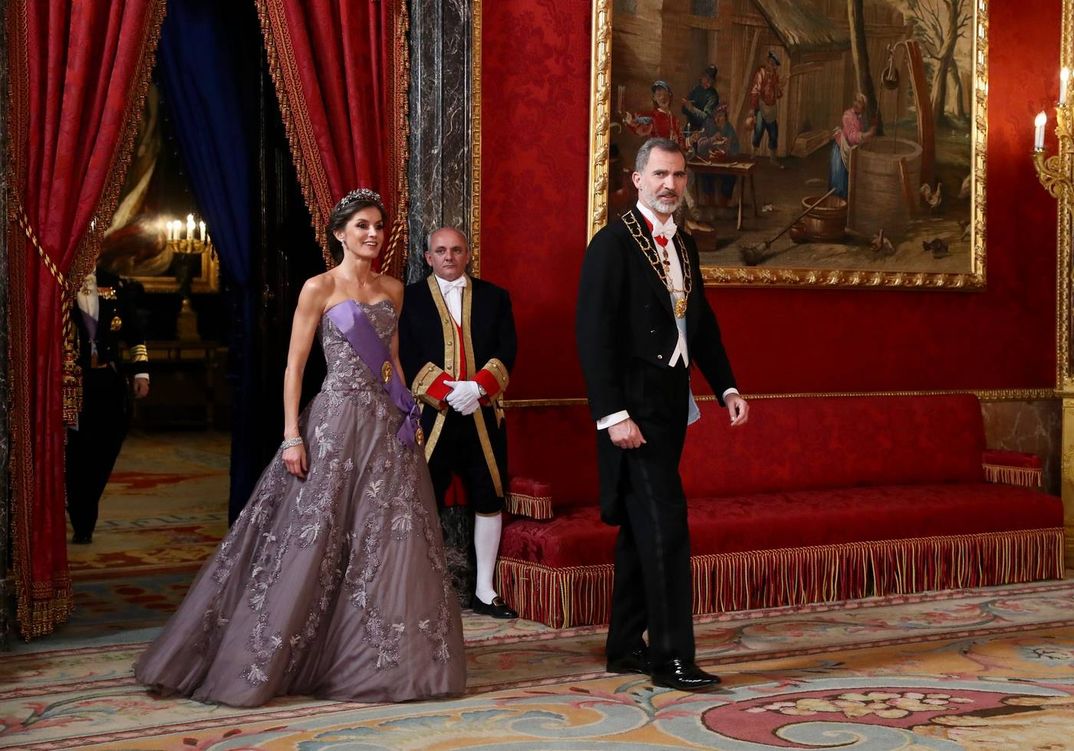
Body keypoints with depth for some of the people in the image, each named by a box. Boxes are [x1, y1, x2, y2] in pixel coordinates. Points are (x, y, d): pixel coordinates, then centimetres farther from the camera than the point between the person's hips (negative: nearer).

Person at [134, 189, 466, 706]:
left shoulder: (392, 289, 13)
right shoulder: (319, 288, -4)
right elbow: (294, 365, -5)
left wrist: (409, 415, 10)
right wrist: (292, 436, -12)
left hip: (388, 426, 6)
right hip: (337, 422, -6)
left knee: (391, 541, 4)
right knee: (312, 542, -5)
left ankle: (382, 658, 15)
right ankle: (259, 663, 5)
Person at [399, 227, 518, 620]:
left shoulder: (494, 297, 11)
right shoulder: (409, 298, 4)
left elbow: (507, 353, 2)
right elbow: (408, 359, -5)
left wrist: (477, 388, -14)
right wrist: (446, 393, -16)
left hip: (485, 415, 3)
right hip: (430, 414, -2)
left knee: (489, 500, 6)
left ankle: (484, 591, 16)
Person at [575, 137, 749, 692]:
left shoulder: (684, 246, 14)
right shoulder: (613, 243, -10)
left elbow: (702, 323, 20)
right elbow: (594, 334, -16)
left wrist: (726, 387, 9)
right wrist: (613, 413, -21)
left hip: (670, 406, 8)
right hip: (634, 408, -8)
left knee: (641, 529, 13)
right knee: (665, 526, -11)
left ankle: (626, 647, 22)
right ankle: (671, 657, -5)